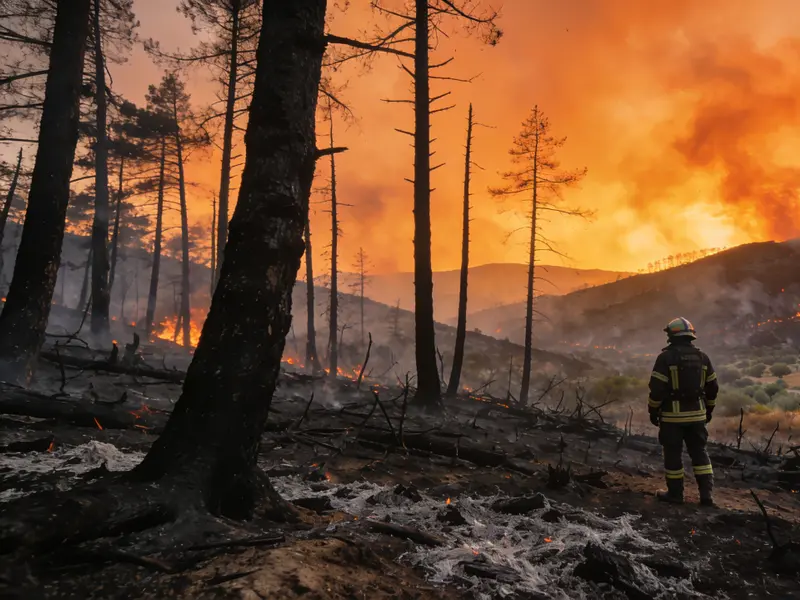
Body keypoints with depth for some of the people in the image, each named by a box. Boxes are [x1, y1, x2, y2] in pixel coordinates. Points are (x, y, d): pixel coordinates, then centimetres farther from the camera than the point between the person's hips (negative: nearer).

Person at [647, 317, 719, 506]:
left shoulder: (666, 356, -12)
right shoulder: (702, 356, 4)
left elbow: (657, 387, -15)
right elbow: (712, 387, 10)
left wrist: (653, 411, -3)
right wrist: (709, 409, 23)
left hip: (672, 414, -5)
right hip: (696, 413, 5)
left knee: (673, 454, 6)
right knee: (699, 452, 15)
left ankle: (675, 493, 15)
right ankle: (706, 494, 13)